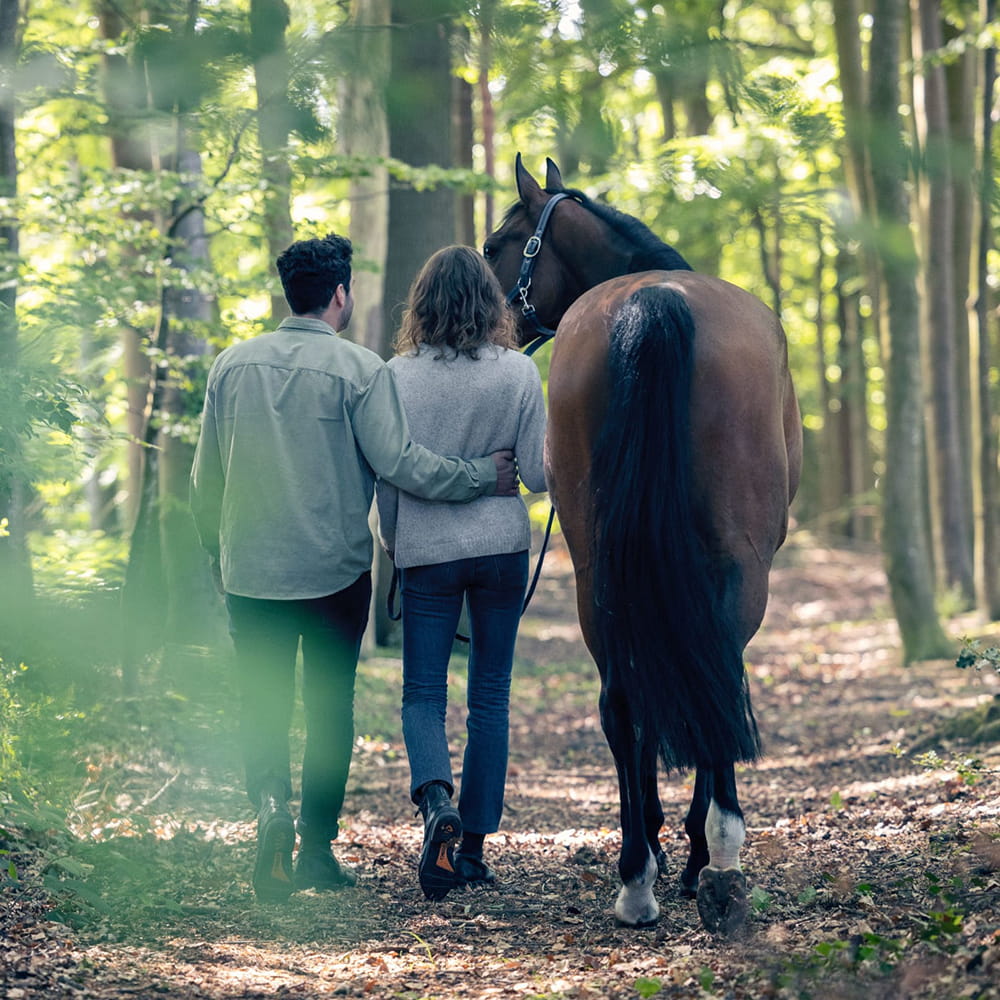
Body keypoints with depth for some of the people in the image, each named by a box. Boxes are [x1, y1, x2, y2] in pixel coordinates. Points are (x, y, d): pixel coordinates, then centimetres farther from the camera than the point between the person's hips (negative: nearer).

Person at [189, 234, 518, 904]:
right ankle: (318, 850, 14)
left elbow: (206, 479, 7)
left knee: (263, 702, 9)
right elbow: (399, 463, -15)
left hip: (251, 570, 2)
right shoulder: (360, 370, -9)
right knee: (330, 707, 10)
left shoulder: (232, 365, 3)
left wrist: (219, 555, 20)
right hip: (335, 569, -2)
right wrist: (483, 477, -3)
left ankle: (270, 801, -18)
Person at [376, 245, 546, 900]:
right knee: (491, 697, 10)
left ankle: (436, 798, -21)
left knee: (423, 694, 7)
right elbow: (538, 473, -4)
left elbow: (388, 474, -1)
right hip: (503, 549, 1)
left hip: (427, 551, -1)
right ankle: (473, 847, 10)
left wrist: (393, 542, 15)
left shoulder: (400, 375, -6)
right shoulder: (519, 372, -6)